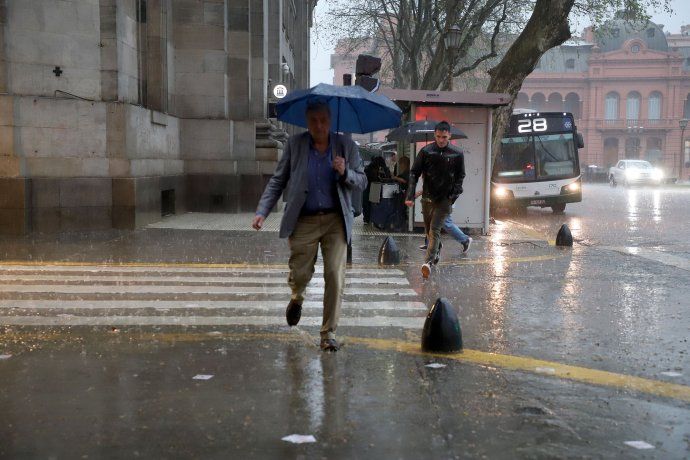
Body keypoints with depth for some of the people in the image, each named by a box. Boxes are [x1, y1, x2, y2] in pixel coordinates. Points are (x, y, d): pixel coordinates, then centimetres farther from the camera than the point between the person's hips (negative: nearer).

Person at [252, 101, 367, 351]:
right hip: (304, 222, 0)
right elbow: (278, 180, 6)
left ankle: (328, 332, 10)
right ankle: (297, 297, 40)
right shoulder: (295, 145, 3)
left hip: (336, 220, 0)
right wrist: (262, 211, -4)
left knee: (335, 277, -4)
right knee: (300, 273, 1)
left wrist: (345, 173, -15)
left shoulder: (346, 146, 4)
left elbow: (362, 181, 7)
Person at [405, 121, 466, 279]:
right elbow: (414, 173, -2)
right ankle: (436, 252, 41)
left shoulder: (457, 154, -3)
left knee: (434, 230, -14)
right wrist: (410, 196, -12)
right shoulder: (426, 151, -3)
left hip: (445, 199, -3)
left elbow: (460, 176, 6)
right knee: (428, 230, 15)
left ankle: (429, 262, -20)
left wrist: (454, 194, -7)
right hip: (428, 197, 3)